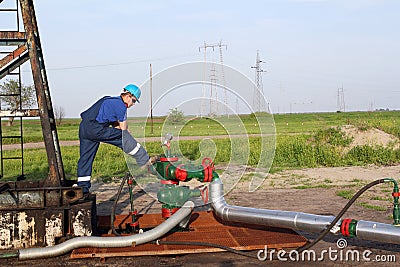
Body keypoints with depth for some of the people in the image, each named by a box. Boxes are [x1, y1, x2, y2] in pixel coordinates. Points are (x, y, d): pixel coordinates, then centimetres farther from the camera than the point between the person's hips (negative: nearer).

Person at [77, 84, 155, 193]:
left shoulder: (111, 101, 25)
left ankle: (82, 187, 14)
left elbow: (115, 126, 25)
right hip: (95, 128, -10)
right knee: (125, 137, -5)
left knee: (85, 158, 11)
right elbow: (123, 129, 0)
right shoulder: (120, 105, -5)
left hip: (84, 127, 10)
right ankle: (145, 161, 0)